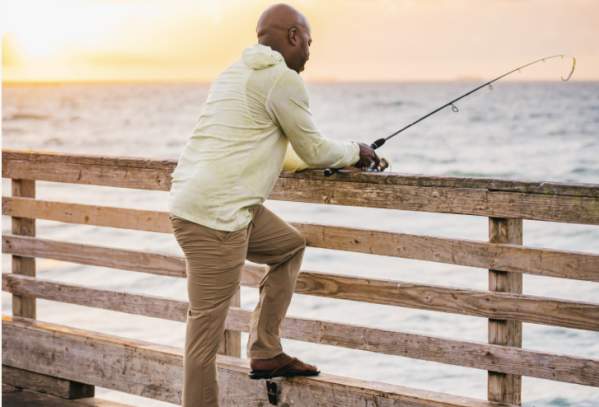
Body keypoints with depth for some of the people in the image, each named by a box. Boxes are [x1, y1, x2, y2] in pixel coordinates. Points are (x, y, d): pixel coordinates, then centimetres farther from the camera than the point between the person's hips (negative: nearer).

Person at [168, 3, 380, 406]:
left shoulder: (238, 71, 22)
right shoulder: (282, 78, -8)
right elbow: (314, 151, 1)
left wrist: (344, 155, 35)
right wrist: (355, 152, 21)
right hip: (214, 215, -10)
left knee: (291, 246, 24)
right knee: (208, 326, -6)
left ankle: (265, 352, 23)